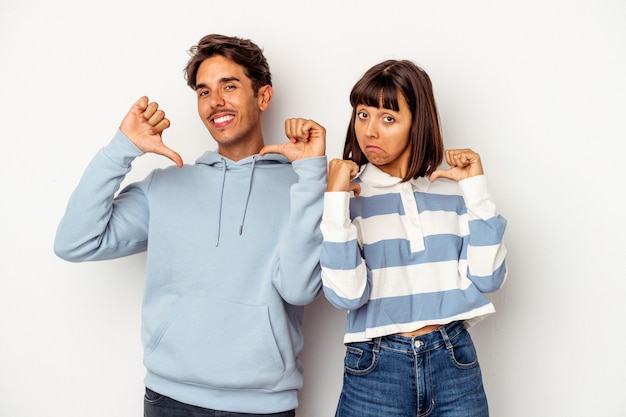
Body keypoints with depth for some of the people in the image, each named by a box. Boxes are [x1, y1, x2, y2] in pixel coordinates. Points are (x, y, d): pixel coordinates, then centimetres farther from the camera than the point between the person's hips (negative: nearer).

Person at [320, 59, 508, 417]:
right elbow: (346, 294, -15)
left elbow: (487, 278, -4)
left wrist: (477, 189, -6)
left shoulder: (452, 191, 2)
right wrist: (336, 199, -19)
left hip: (455, 363, 3)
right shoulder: (349, 195, -4)